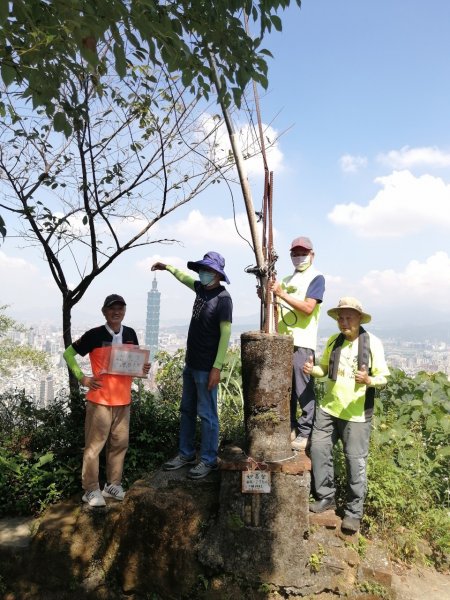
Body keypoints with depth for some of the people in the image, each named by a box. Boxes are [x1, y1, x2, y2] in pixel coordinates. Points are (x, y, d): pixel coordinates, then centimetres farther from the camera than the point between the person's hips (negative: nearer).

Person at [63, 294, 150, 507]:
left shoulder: (130, 334, 4)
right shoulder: (95, 335, -10)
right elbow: (68, 354, -1)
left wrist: (143, 369, -5)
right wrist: (82, 378, -10)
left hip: (123, 399, 5)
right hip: (100, 399, -5)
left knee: (120, 443, 13)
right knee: (94, 445, 3)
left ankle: (113, 484, 29)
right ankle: (91, 489, 18)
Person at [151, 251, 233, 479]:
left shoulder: (223, 298, -16)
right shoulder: (202, 289, 8)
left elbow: (225, 335, -19)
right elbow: (186, 278, 32)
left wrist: (217, 368, -22)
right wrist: (168, 268, 35)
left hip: (206, 368, -9)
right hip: (191, 363, 9)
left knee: (206, 414, 0)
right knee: (187, 410, 16)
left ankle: (208, 460, 13)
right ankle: (186, 454, 28)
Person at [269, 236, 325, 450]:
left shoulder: (316, 278, 0)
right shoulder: (286, 280, 21)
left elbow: (308, 308, -14)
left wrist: (281, 294, -17)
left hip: (302, 343, -6)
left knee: (303, 390, -2)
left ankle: (305, 433, 7)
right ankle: (289, 428, 22)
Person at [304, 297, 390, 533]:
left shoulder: (372, 343, -8)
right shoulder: (333, 341, 4)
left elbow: (383, 377, -7)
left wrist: (369, 380, -28)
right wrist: (312, 369, -6)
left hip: (356, 413, -4)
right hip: (328, 408, 5)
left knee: (356, 461, 3)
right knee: (319, 449, 8)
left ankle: (354, 511, 21)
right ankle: (326, 497, 28)